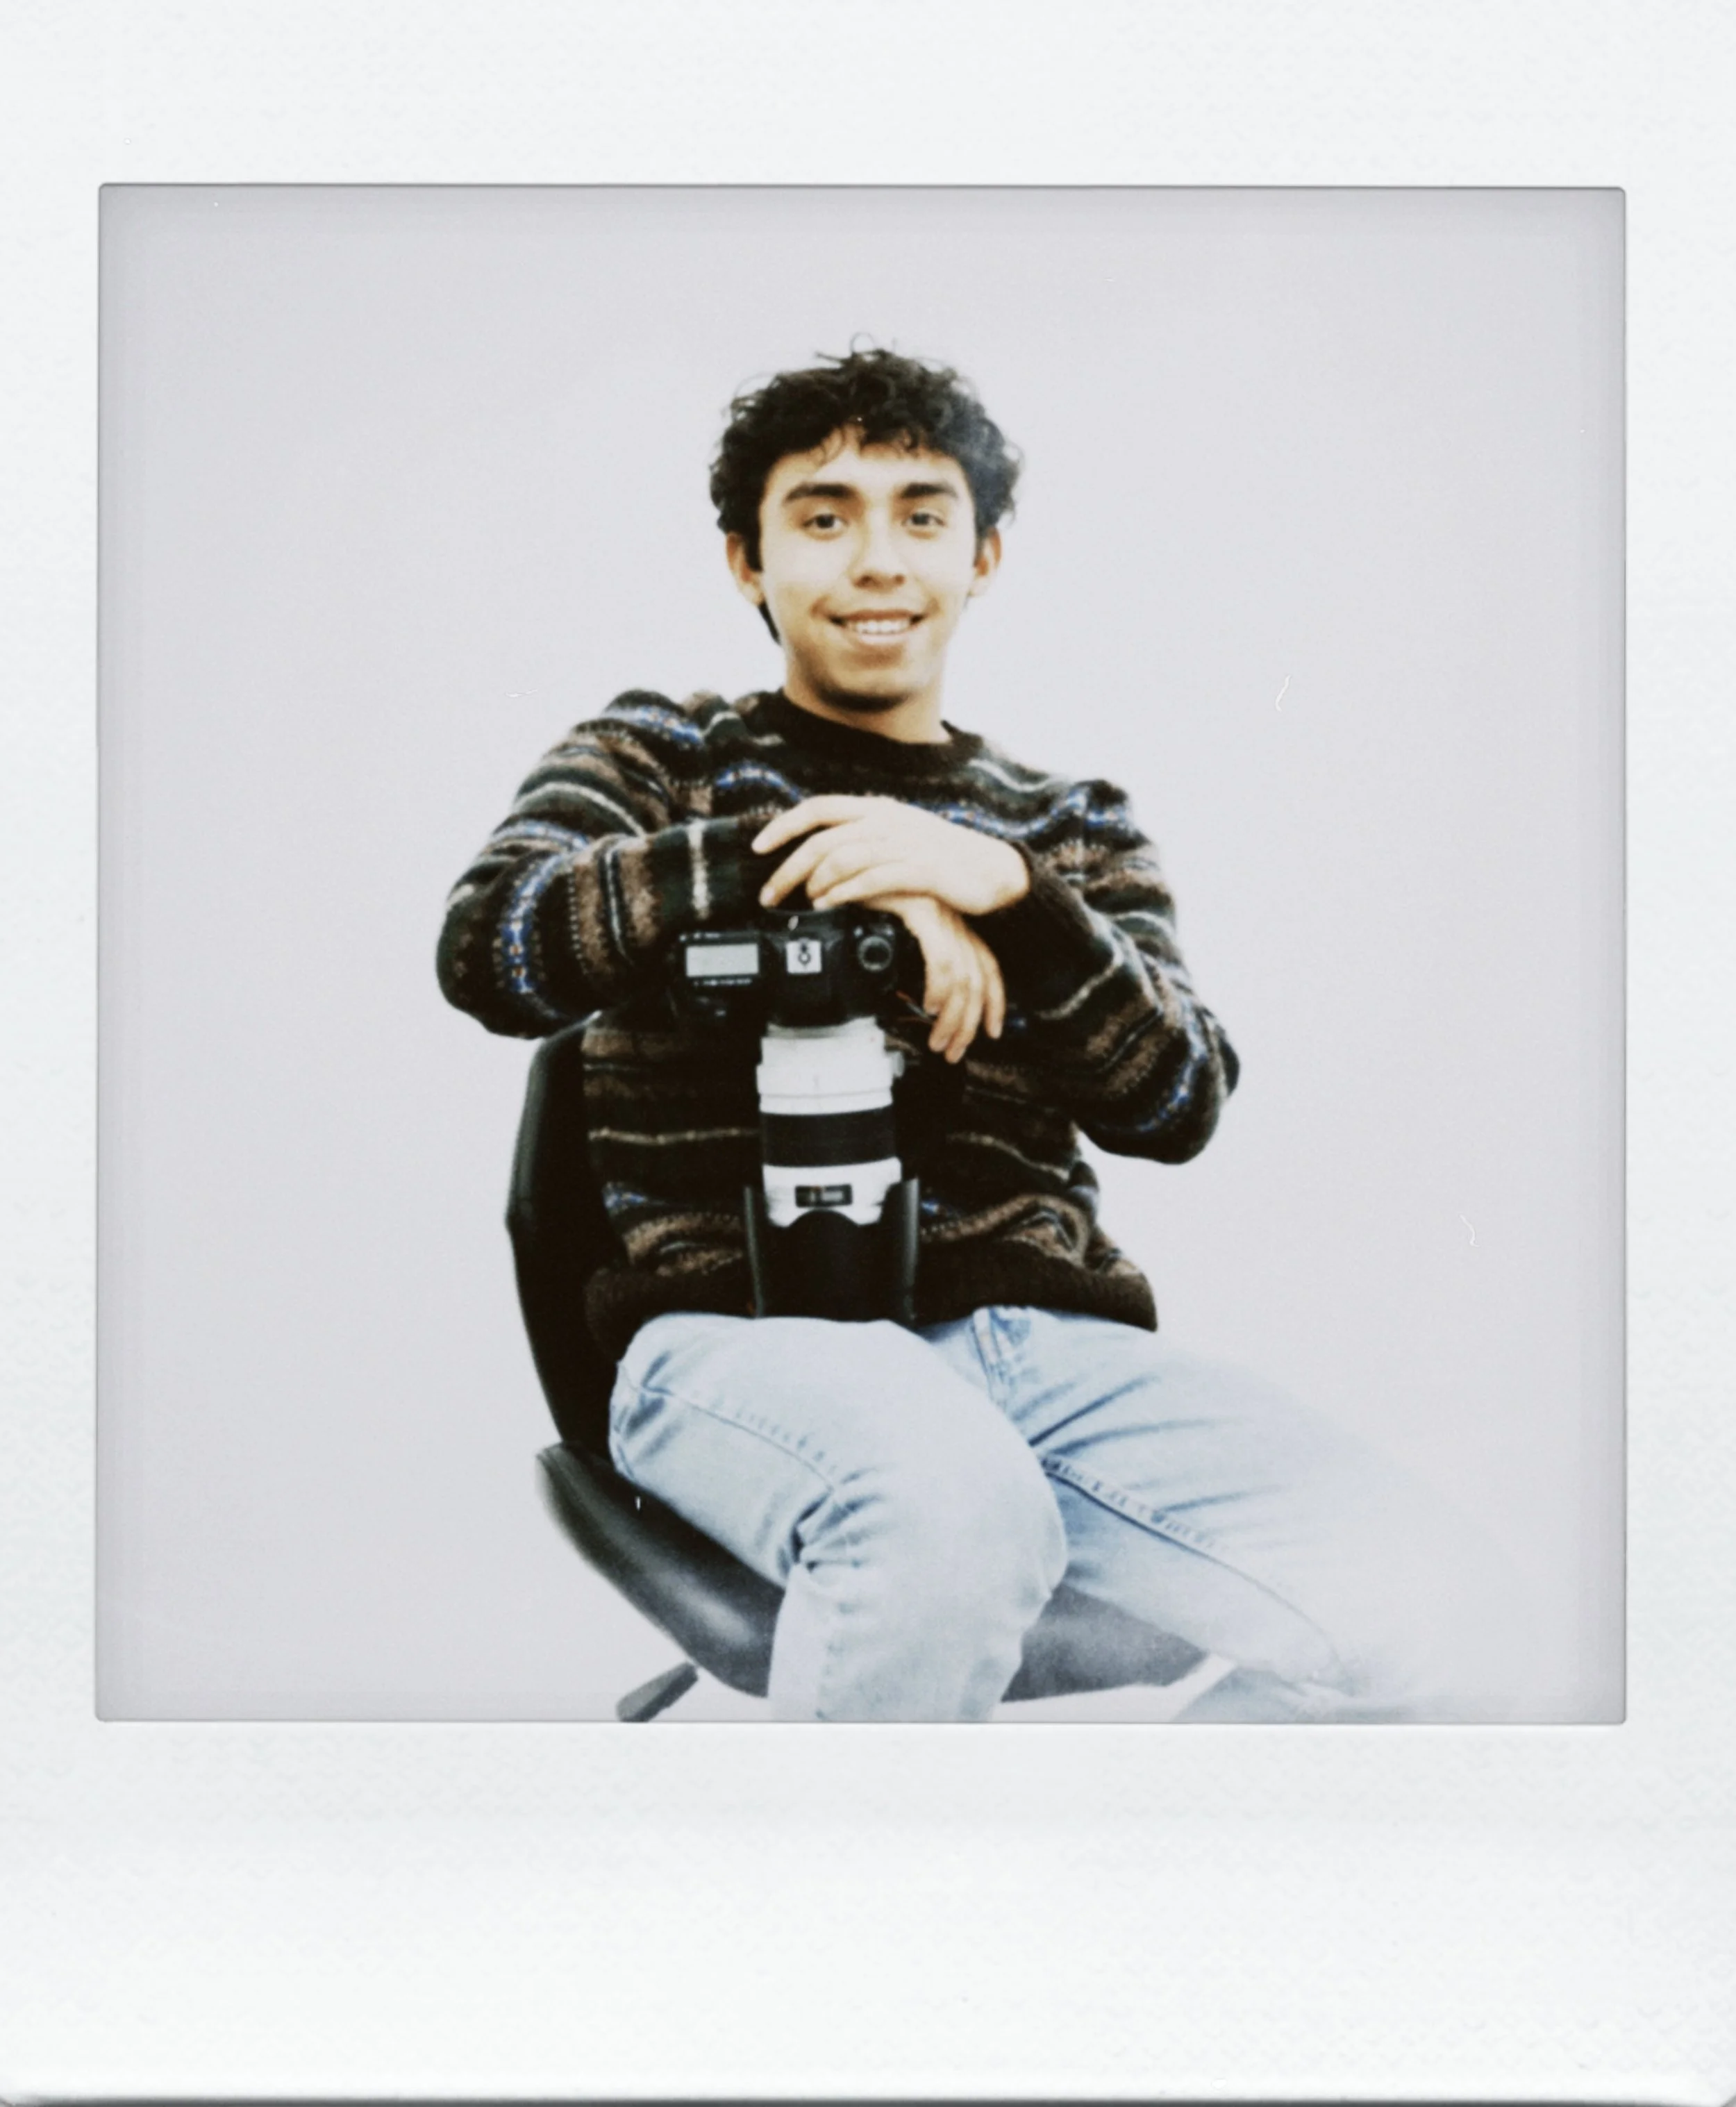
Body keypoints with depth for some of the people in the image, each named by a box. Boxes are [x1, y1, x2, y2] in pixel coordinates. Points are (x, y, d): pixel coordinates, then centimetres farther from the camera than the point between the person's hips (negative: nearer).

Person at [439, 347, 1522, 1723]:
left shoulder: (1067, 827, 23)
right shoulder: (660, 758, 17)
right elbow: (487, 950, -4)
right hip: (745, 1325, -2)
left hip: (1042, 1334, 3)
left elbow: (1181, 1103, 6)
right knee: (951, 1503, -40)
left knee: (1431, 1622, -24)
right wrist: (812, 866, -14)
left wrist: (1006, 890, -13)